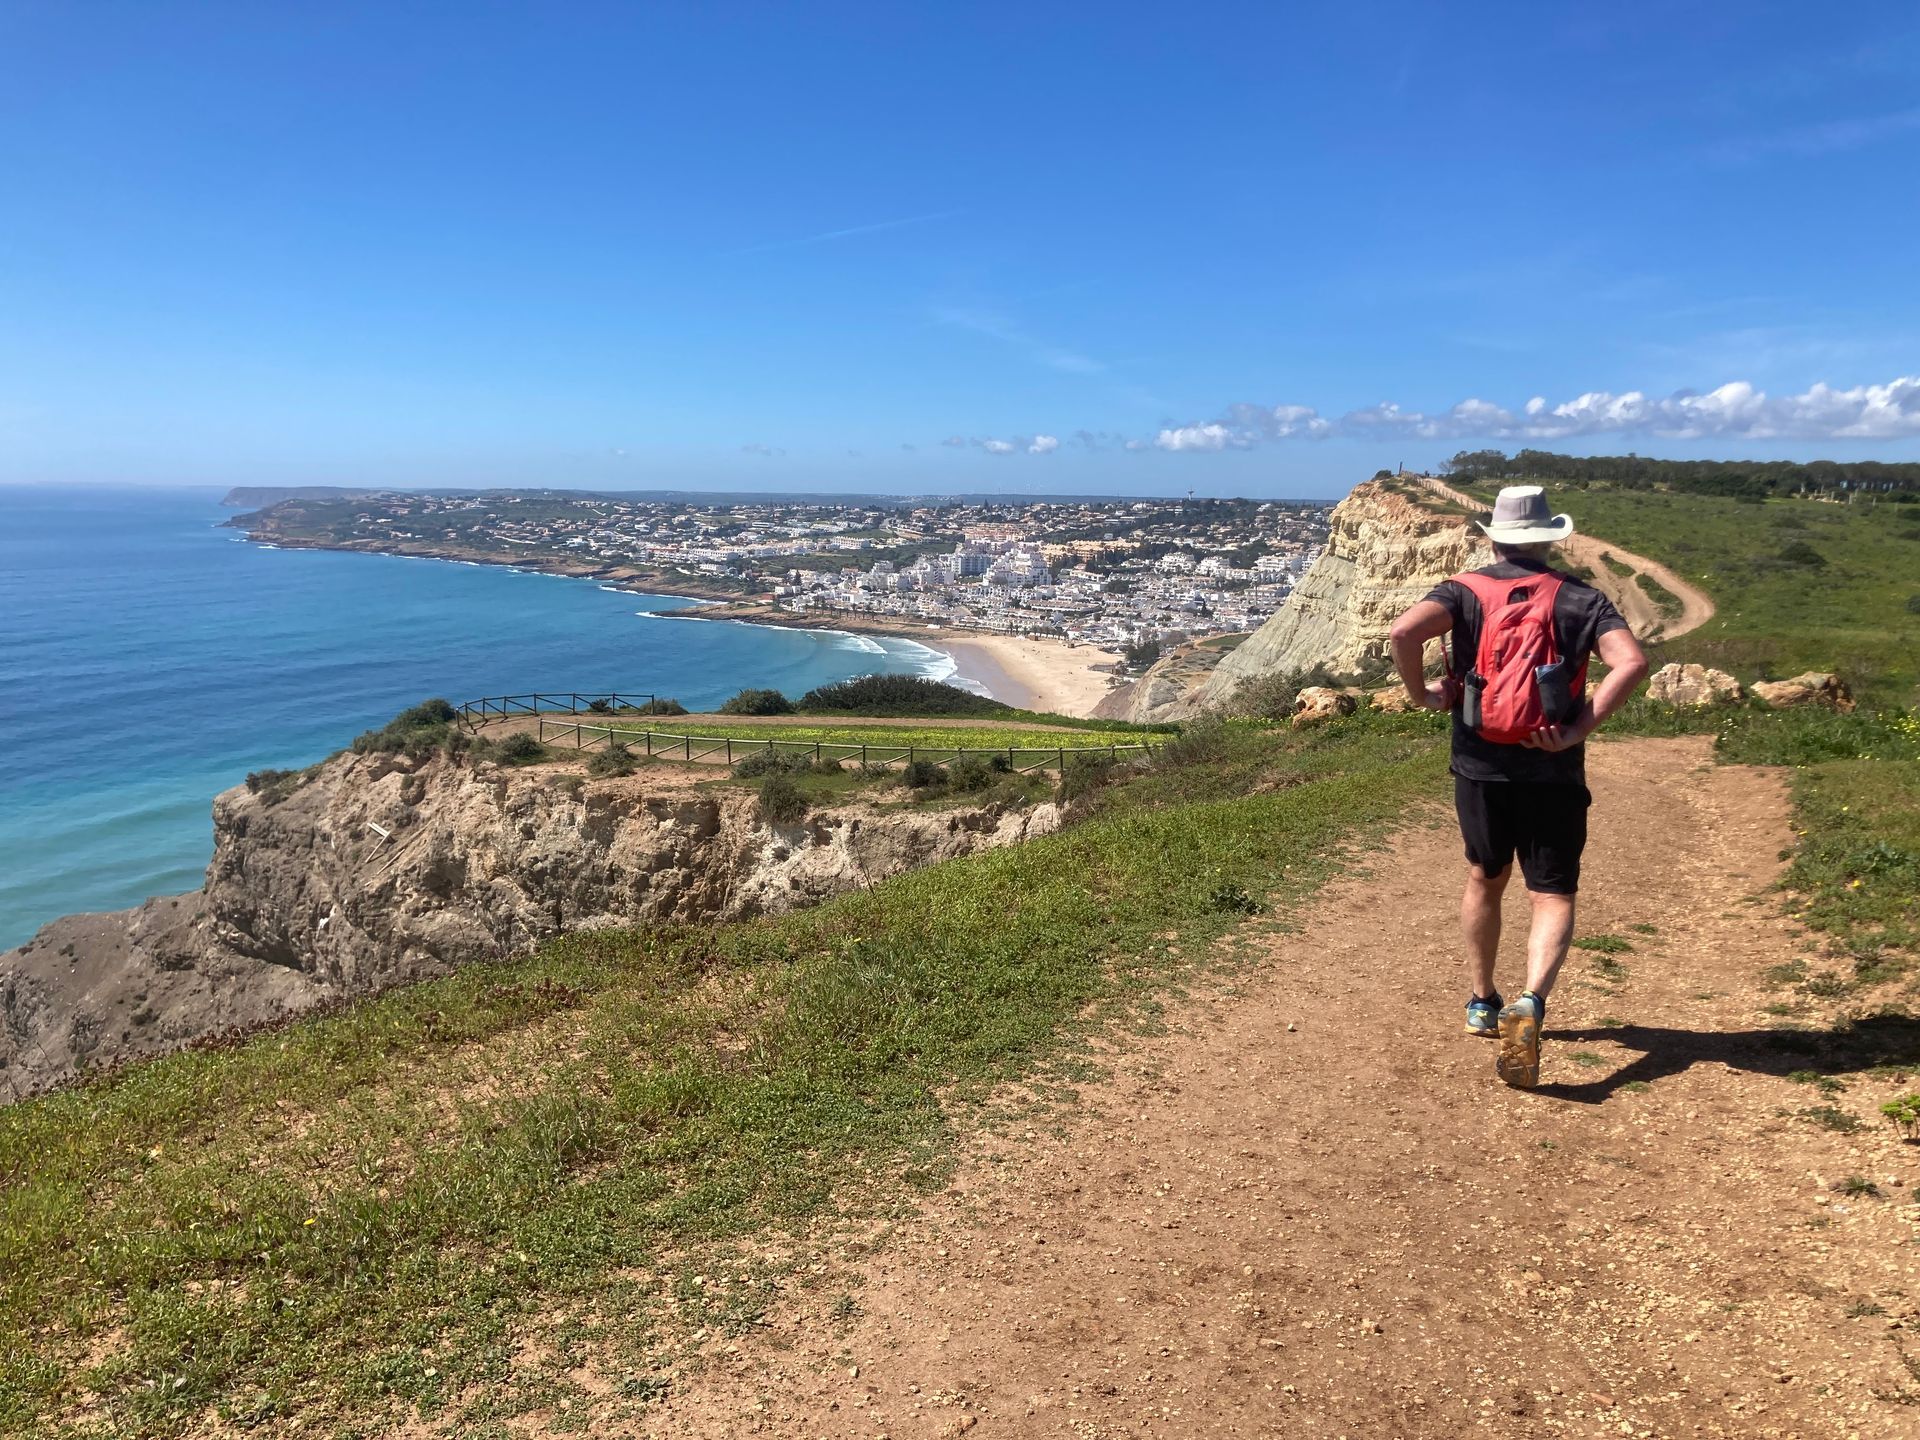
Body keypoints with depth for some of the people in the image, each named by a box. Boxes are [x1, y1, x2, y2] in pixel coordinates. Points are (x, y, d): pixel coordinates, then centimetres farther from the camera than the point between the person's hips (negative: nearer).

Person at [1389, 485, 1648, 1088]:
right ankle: (1531, 1003, -20)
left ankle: (1481, 1003, 31)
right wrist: (1578, 731, -12)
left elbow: (1404, 631, -20)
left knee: (1485, 879, 21)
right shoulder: (1580, 597, 3)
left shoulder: (1466, 591, 0)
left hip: (1480, 766, 1)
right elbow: (1632, 663, -13)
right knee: (1553, 896, 5)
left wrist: (1420, 692, -5)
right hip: (1552, 773, -1)